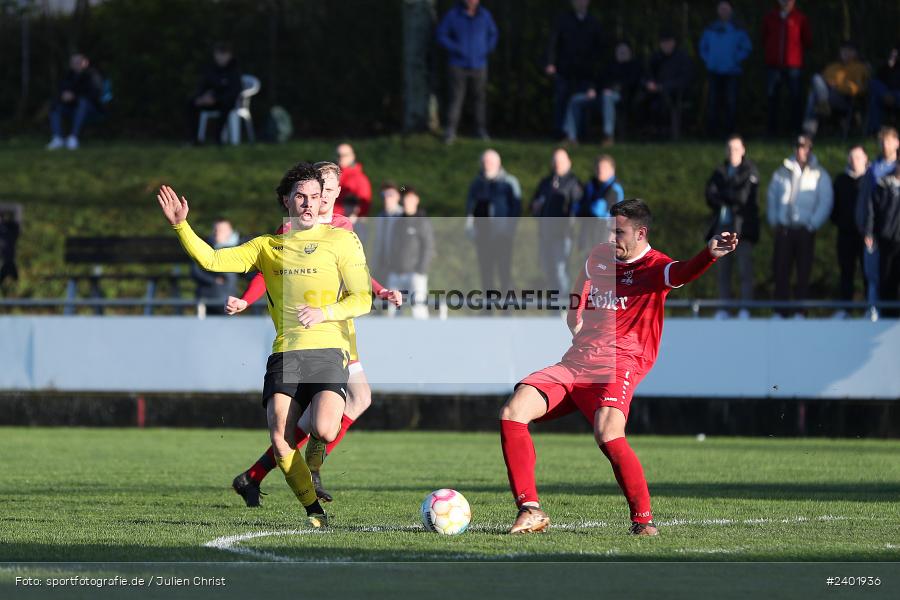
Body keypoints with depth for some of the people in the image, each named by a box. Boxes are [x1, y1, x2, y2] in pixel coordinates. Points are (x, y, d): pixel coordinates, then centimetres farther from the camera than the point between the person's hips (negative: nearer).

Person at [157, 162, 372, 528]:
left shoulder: (342, 240, 8)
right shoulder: (268, 246, 18)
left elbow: (362, 299, 2)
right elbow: (212, 261, 9)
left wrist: (323, 313, -15)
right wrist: (180, 225, -4)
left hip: (328, 351, -3)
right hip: (285, 354, 3)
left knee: (324, 432, -23)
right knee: (280, 441, -13)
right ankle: (315, 511, 5)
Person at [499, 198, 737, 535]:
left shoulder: (654, 267, -3)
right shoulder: (598, 257, 17)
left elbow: (680, 274, -28)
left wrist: (710, 254, -49)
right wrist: (582, 336, 13)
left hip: (619, 365, -7)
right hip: (575, 362, 7)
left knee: (607, 434, -32)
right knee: (512, 412, -11)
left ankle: (643, 519, -20)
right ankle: (530, 511, -8)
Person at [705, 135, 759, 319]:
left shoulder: (750, 171, 1)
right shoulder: (720, 171, 14)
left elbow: (745, 195, -11)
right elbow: (710, 196, 3)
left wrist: (722, 195, -4)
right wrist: (732, 198, -11)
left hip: (742, 226, -5)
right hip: (722, 226, 5)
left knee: (745, 268, -9)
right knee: (723, 269, 5)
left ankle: (745, 309, -8)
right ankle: (723, 309, 8)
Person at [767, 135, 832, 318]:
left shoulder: (819, 174, 1)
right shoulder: (782, 172, 7)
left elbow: (825, 201, -2)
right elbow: (772, 197, 12)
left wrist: (813, 224, -10)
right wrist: (774, 220, 2)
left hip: (805, 231, -2)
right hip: (784, 230, 2)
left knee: (804, 272, 1)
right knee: (781, 270, 0)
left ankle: (800, 312, 5)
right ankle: (781, 311, 6)